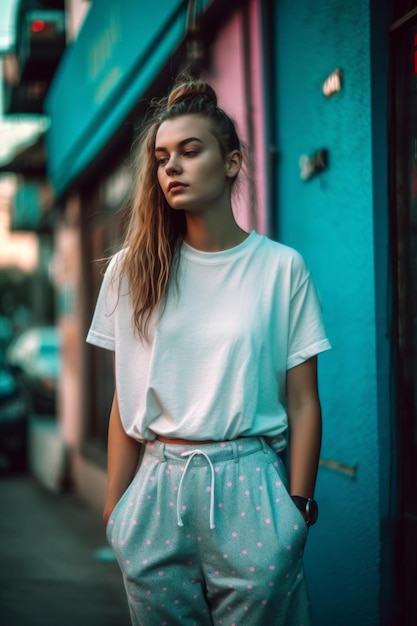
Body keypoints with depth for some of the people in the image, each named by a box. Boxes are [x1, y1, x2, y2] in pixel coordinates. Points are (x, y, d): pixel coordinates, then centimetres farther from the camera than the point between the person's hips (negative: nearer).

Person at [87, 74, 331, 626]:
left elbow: (303, 404, 0)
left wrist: (298, 511, -4)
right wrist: (115, 509, 4)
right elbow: (126, 401, 7)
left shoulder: (282, 268, 0)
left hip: (248, 491, -2)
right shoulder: (133, 271, 6)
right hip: (156, 490, 2)